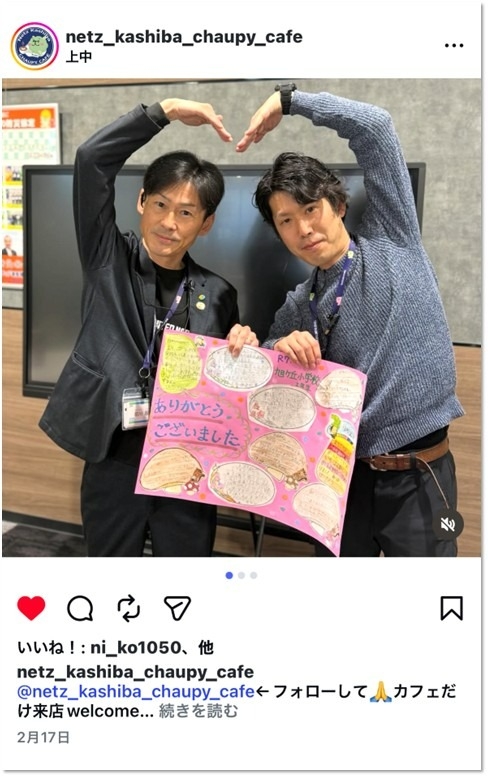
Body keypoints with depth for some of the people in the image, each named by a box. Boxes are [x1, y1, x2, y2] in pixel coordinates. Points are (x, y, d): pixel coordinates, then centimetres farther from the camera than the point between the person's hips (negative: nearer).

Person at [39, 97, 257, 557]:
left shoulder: (218, 294, 6)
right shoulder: (108, 257, 1)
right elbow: (91, 159, -9)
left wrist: (242, 348, -9)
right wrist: (166, 110, -7)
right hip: (114, 459, -1)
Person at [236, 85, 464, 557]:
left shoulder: (392, 242, 1)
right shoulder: (296, 309, 8)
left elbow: (373, 127, -5)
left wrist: (287, 99, 1)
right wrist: (279, 349, -13)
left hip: (417, 476, -3)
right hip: (342, 476, 3)